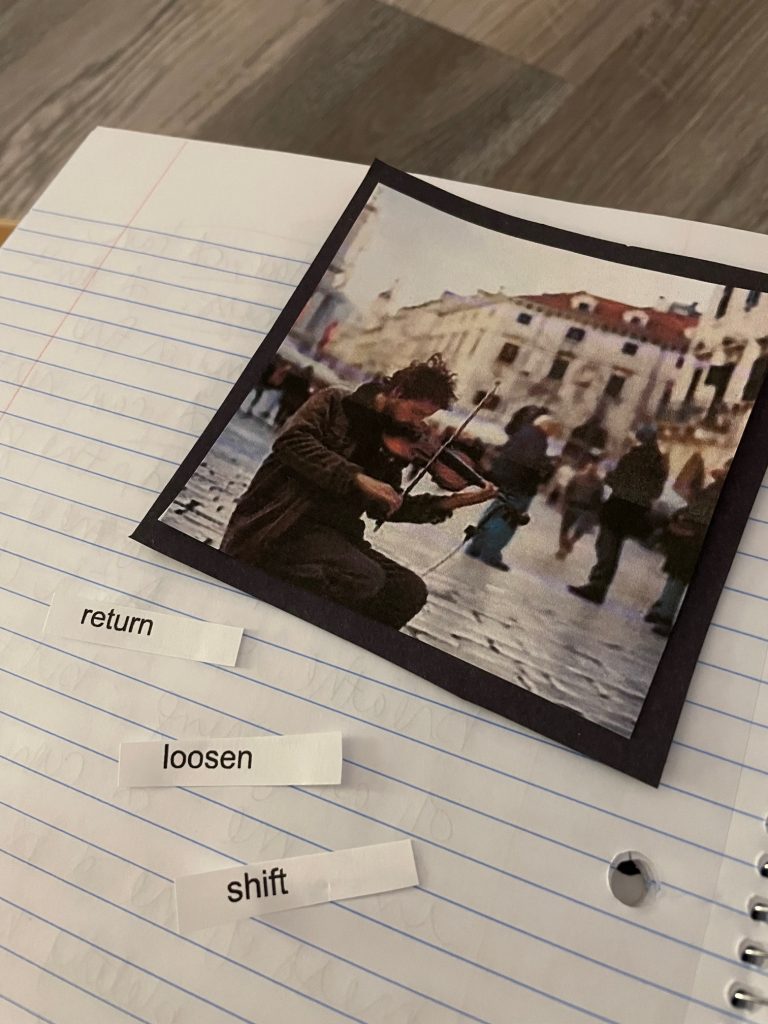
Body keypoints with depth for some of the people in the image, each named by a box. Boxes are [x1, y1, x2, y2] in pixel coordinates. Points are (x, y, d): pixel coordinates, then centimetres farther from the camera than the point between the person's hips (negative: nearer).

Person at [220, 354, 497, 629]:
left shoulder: (390, 444, 15)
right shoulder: (336, 402, -1)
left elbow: (381, 508, 13)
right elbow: (291, 440, -18)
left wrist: (449, 502, 3)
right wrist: (357, 477, -27)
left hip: (336, 530, 7)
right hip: (285, 521, -7)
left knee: (411, 589, -9)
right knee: (366, 578, -30)